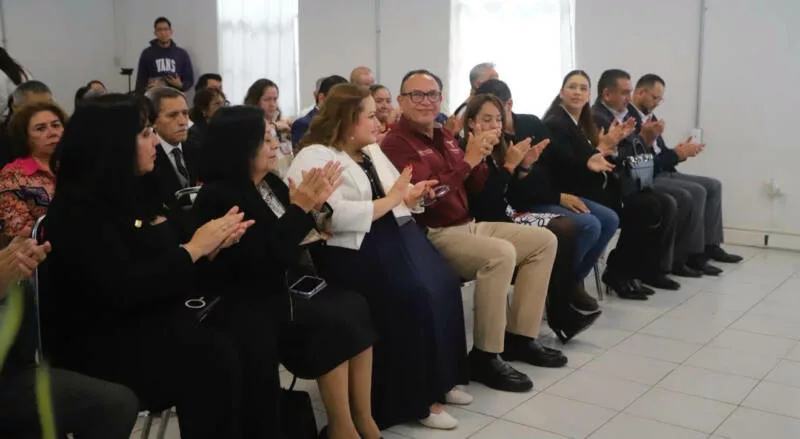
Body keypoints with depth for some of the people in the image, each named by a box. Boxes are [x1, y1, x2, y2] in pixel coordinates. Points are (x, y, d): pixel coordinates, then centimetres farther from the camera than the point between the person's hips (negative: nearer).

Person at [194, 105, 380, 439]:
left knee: (355, 309, -16)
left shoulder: (270, 183, 10)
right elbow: (260, 260, -22)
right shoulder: (218, 197, -14)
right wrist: (299, 208, -22)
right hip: (250, 303, -7)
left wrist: (315, 204, -6)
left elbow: (294, 244, 11)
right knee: (334, 323, -25)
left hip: (285, 283, 8)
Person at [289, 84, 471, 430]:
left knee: (444, 284, -14)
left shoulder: (371, 151, 21)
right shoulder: (314, 157, -7)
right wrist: (390, 200, -15)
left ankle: (440, 377, 1)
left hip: (395, 233, 8)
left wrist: (409, 196, -2)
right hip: (352, 247, -8)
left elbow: (395, 199, 22)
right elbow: (334, 216, -22)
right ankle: (416, 395, -11)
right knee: (414, 296, -26)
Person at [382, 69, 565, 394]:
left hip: (468, 226, 10)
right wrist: (467, 160, -19)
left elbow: (475, 188, 17)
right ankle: (485, 357, -20)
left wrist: (480, 159, -2)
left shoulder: (445, 137, 16)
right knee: (501, 253, -33)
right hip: (432, 236, -10)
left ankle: (519, 336, 7)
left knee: (544, 240, 6)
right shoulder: (396, 143, -11)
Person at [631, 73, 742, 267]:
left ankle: (710, 245, 7)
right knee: (696, 192, -24)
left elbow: (659, 154, 17)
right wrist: (678, 154, -17)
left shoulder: (649, 116, 16)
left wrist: (679, 151, -4)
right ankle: (693, 253, -15)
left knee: (713, 185, 6)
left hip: (664, 172, 10)